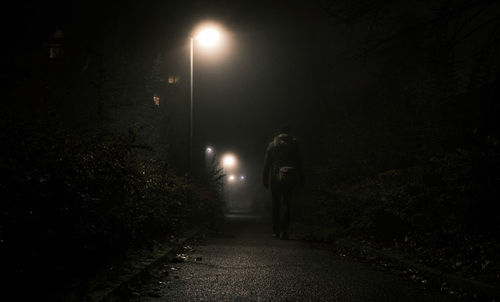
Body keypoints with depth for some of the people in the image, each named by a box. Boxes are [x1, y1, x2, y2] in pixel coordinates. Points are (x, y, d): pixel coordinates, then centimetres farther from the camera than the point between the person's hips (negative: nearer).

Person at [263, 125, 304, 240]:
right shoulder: (293, 143, 3)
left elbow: (267, 163, 5)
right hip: (290, 177, -1)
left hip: (275, 177, 1)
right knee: (286, 204, -1)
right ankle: (283, 232, -11)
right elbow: (298, 162, 2)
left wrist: (265, 179, 9)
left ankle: (275, 231, 12)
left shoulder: (272, 144, 6)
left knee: (276, 204, 12)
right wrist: (301, 178, 7)